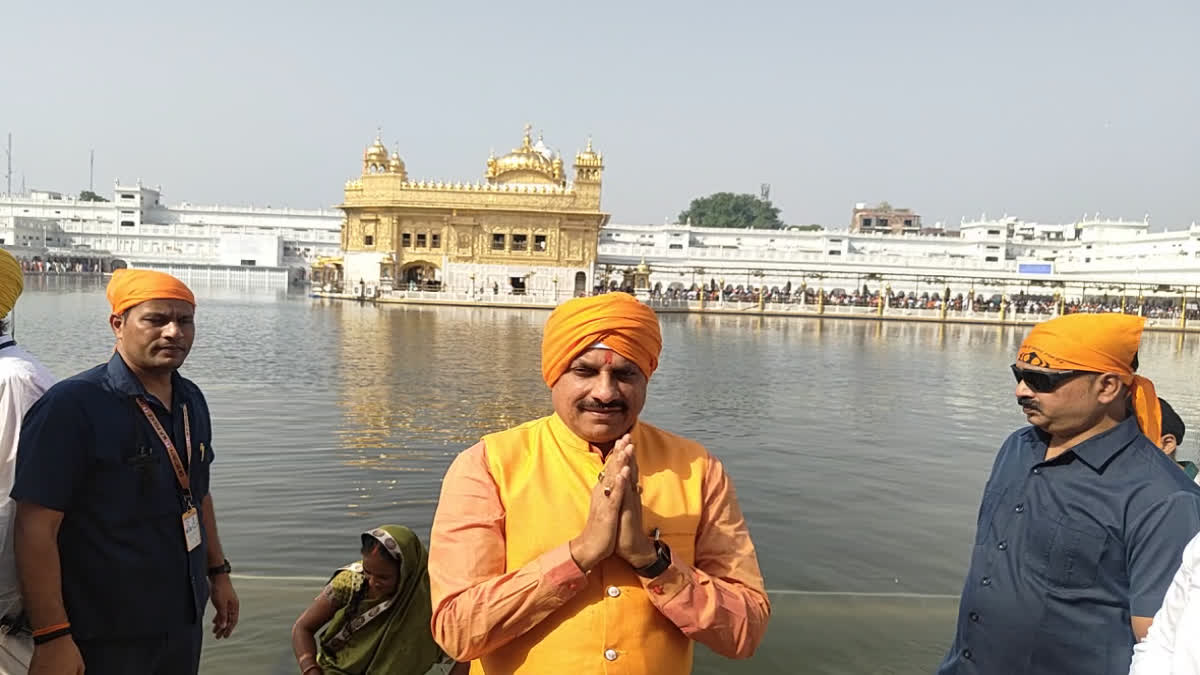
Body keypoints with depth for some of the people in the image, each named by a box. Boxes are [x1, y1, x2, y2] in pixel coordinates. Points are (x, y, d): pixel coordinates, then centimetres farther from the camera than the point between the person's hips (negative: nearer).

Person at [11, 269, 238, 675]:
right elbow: (36, 527, -19)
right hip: (103, 639, -6)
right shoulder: (72, 405, -17)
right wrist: (51, 637, -21)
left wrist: (217, 571, 16)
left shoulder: (191, 399, 5)